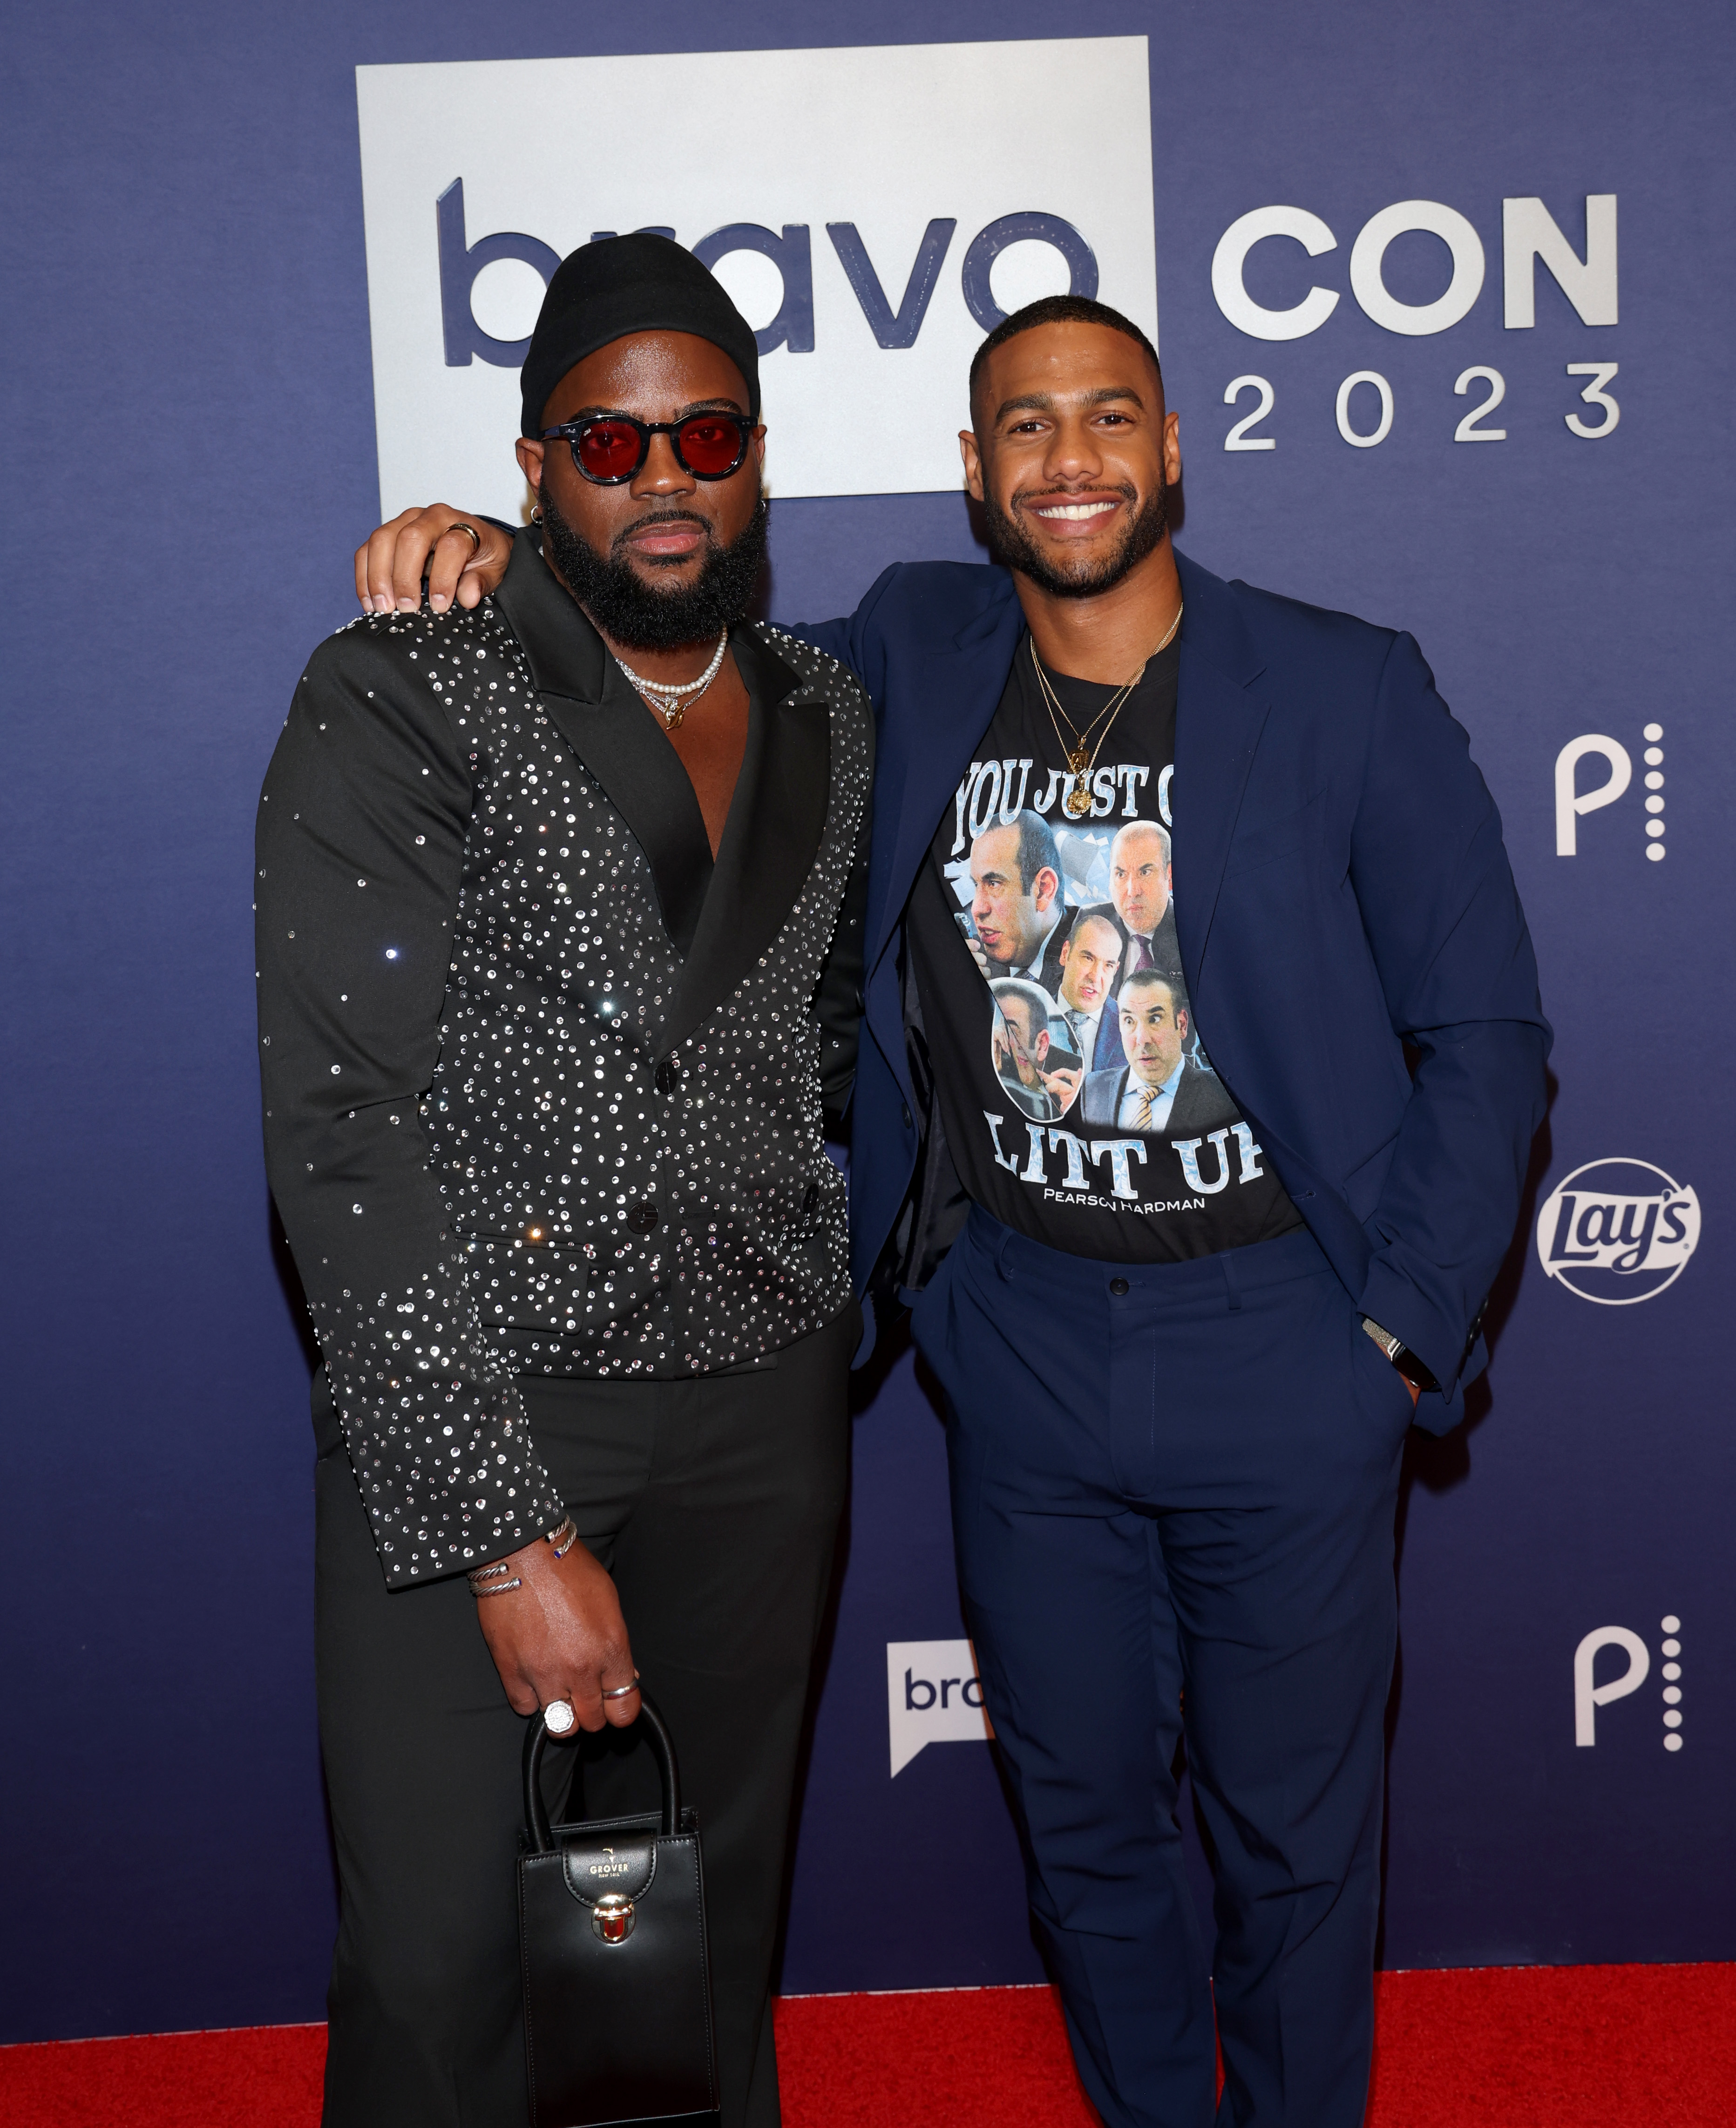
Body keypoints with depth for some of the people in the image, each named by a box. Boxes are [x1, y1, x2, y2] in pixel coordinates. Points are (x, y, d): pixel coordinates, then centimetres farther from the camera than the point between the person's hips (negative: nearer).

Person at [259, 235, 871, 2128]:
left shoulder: (827, 721, 9)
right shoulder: (397, 704, -8)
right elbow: (346, 1134, -15)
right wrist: (508, 1527, -20)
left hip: (757, 1404, 5)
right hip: (461, 1409, -4)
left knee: (708, 1911, 15)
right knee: (439, 1965, -1)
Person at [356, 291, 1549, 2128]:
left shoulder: (1351, 692, -6)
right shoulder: (907, 658, 1)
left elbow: (1483, 1029, -2)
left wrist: (1408, 1329, -7)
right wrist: (488, 564, -6)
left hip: (1281, 1348, -2)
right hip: (1023, 1340, 3)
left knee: (1295, 1832, 13)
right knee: (1082, 1817, 18)